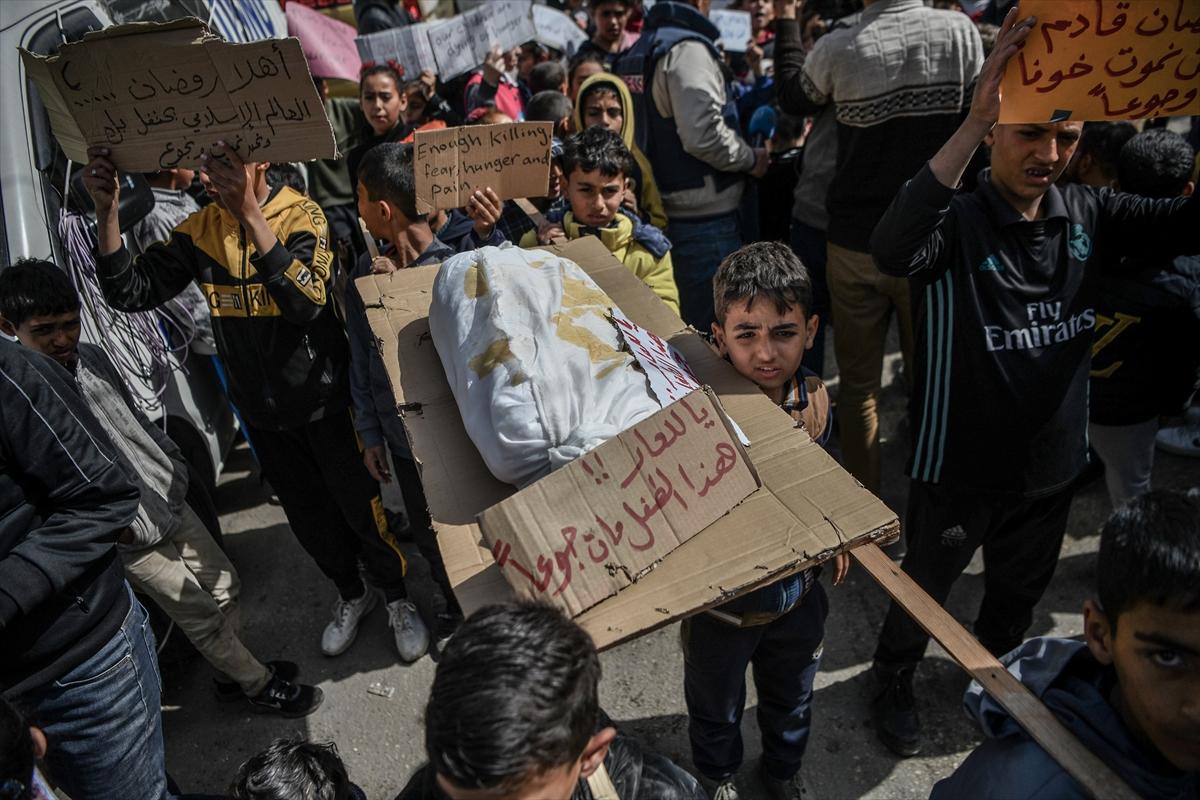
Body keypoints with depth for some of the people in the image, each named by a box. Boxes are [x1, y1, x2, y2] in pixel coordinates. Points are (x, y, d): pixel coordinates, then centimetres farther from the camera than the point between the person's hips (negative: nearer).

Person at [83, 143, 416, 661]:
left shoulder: (301, 215, -16)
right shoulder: (200, 230, -2)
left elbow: (308, 302, -32)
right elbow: (131, 292, -7)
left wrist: (250, 215, -37)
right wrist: (106, 211, -17)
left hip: (324, 401, -4)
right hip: (262, 410, 5)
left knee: (361, 508, 7)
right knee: (309, 518, 19)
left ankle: (397, 594, 33)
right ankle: (351, 594, 43)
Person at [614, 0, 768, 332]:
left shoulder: (635, 53, 14)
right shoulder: (687, 49, -14)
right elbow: (703, 133, -23)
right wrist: (752, 158, -7)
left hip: (660, 211, 9)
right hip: (705, 217, -9)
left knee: (674, 327, 18)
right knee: (712, 331, -3)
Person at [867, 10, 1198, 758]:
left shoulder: (1089, 213, -5)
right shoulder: (955, 220, -22)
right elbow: (892, 250, -43)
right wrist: (973, 121, -47)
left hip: (1053, 461, 5)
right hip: (960, 465, -5)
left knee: (1021, 590, 28)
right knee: (925, 588, 19)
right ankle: (896, 679, 47)